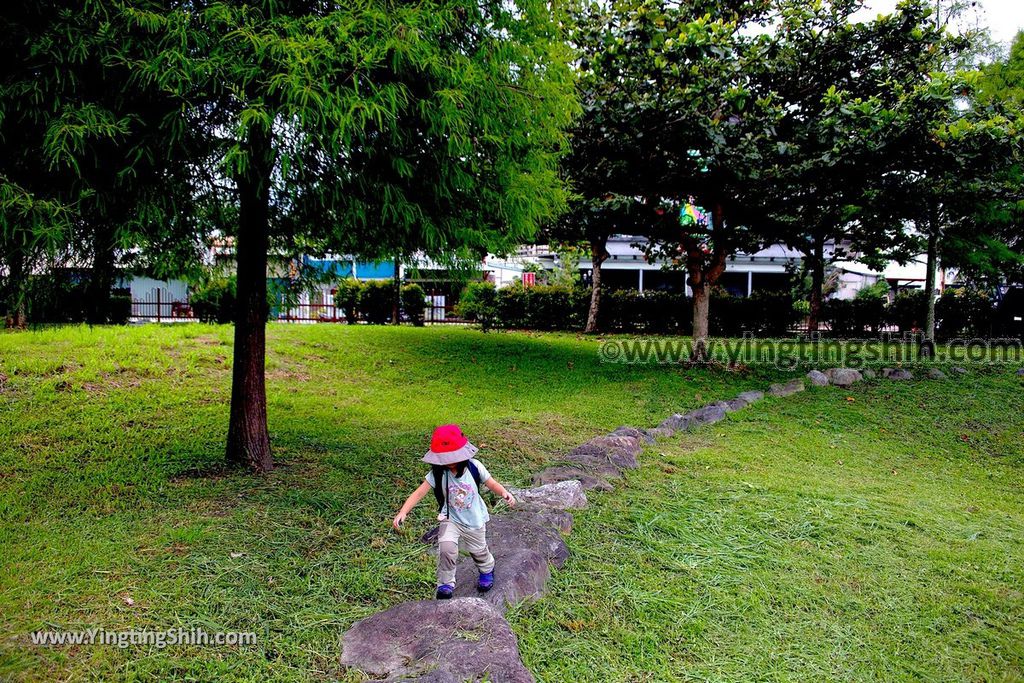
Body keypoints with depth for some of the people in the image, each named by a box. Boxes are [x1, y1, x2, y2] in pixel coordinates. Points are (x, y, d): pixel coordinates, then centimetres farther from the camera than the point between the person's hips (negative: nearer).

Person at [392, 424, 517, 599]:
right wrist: (403, 512, -40)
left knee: (479, 551, 20)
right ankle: (446, 584, -1)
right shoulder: (437, 473, -22)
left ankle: (487, 570, 56)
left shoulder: (474, 467, -20)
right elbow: (419, 493, -27)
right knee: (446, 547, -25)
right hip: (451, 519, -1)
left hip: (474, 520, 1)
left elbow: (492, 484, -9)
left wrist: (504, 493, -30)